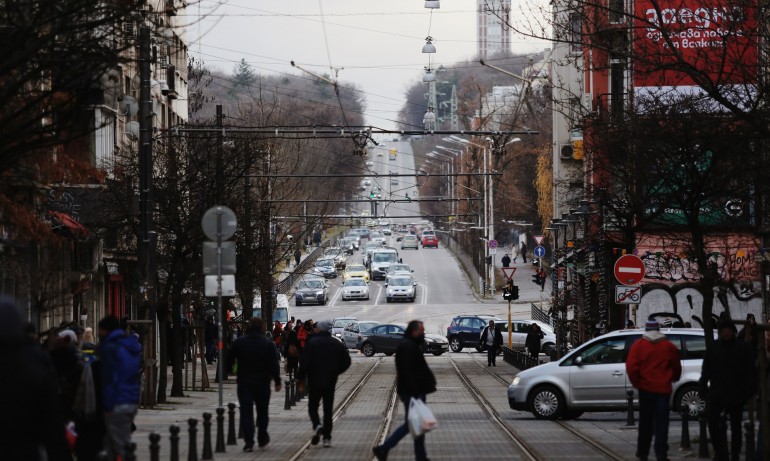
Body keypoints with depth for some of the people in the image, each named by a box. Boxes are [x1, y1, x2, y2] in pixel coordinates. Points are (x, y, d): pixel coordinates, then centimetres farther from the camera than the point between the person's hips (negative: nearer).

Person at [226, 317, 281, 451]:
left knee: (246, 411, -2)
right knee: (262, 411, 16)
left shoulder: (239, 342, -1)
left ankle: (249, 441, -12)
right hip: (262, 383, 0)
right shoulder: (268, 344, -4)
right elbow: (274, 365, -8)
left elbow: (229, 361, 3)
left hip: (244, 382, 0)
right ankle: (262, 438, 25)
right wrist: (277, 381, -4)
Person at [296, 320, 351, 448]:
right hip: (330, 382, 3)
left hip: (315, 381, -3)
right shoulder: (337, 344, 5)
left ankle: (317, 426, -21)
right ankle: (327, 438, 5)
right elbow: (346, 361, 6)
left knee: (312, 406, 8)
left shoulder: (312, 343, -8)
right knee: (328, 409, 9)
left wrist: (300, 377, -4)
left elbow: (305, 362, -13)